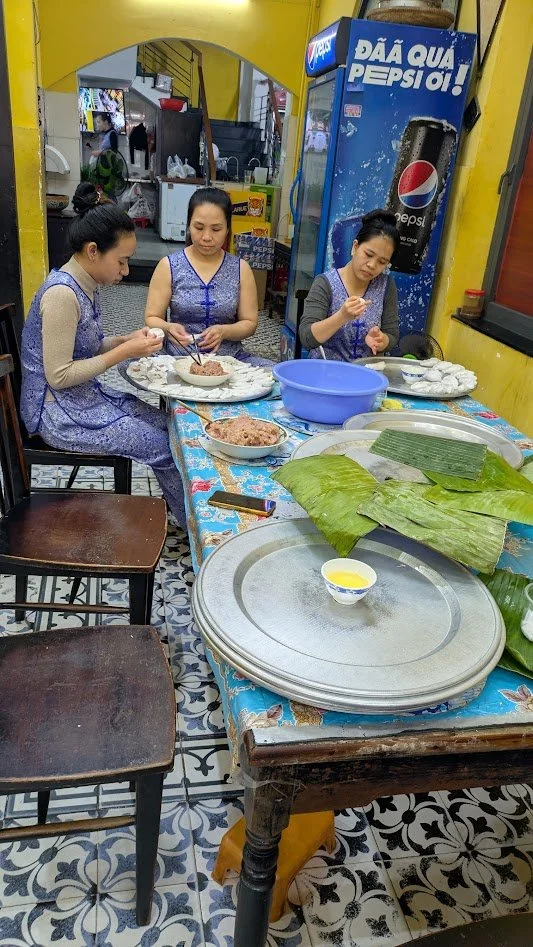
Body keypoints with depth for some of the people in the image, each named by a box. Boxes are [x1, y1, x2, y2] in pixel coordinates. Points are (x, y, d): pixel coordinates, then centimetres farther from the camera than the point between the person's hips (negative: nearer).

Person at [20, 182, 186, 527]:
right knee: (163, 446, -8)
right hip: (59, 412, -9)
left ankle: (190, 515, 21)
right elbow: (58, 375, -25)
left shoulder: (84, 286, 4)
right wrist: (124, 353, -21)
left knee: (168, 425, 8)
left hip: (85, 396, 9)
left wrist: (127, 340, -1)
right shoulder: (62, 293, -24)